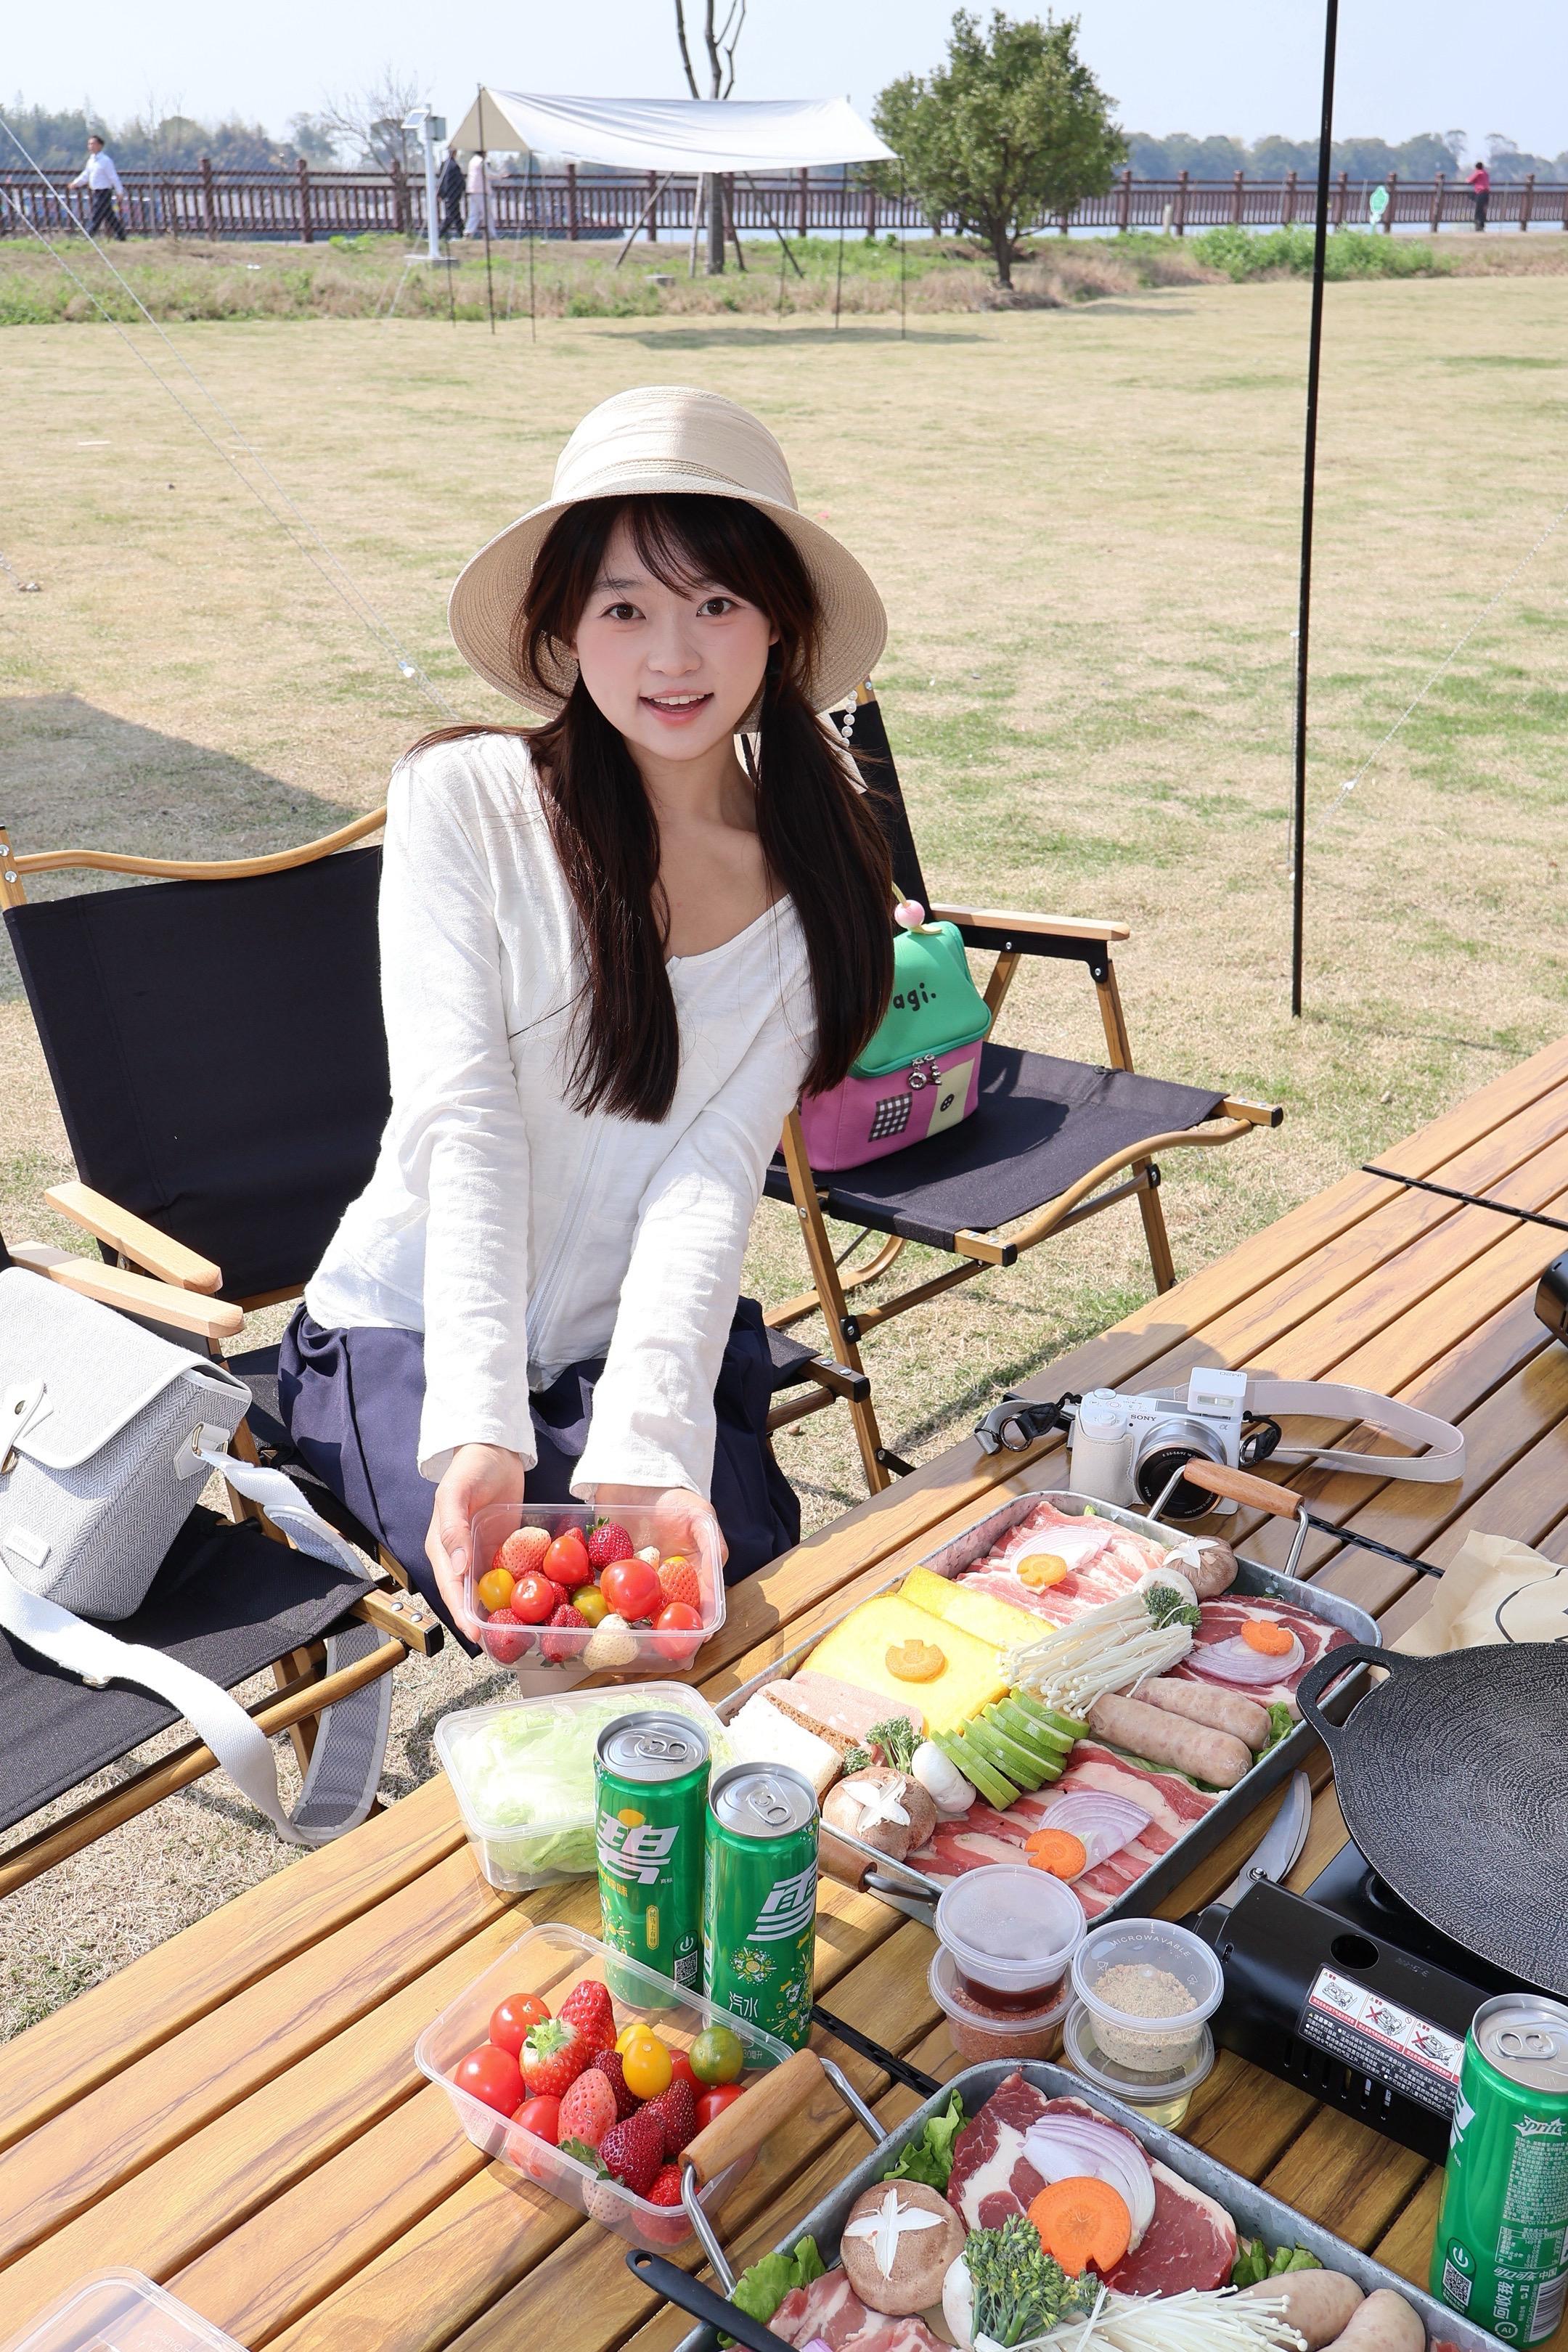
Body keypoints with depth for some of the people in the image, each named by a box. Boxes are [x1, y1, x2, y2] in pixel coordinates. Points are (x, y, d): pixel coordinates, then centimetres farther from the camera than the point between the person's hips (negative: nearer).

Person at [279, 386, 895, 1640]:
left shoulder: (820, 876, -5)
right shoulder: (463, 798, -11)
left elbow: (715, 1175, -15)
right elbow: (460, 1122, -20)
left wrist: (643, 1449, -31)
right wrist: (478, 1434, -33)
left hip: (662, 1335, 2)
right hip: (415, 1334, -2)